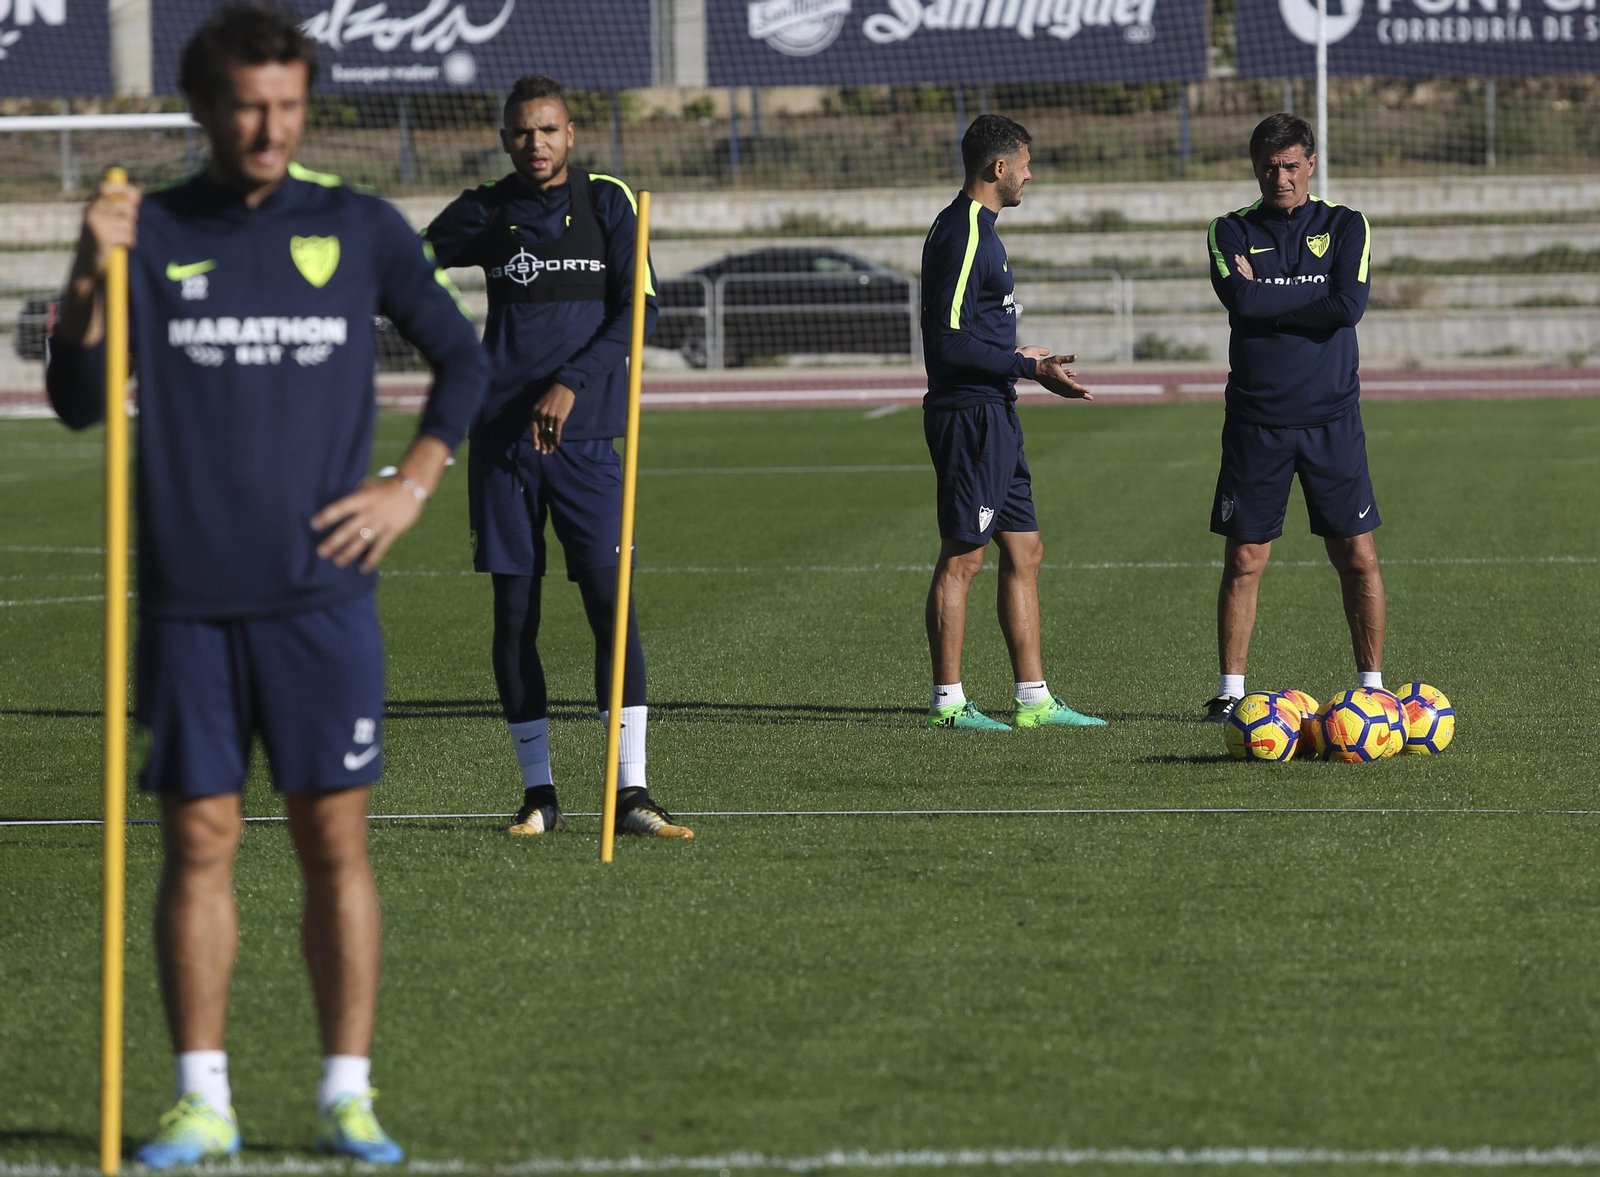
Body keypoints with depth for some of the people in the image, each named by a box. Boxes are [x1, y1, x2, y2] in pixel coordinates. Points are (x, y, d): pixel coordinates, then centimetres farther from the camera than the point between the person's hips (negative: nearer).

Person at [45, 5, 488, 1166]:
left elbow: (464, 358, 15)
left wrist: (414, 482, 5)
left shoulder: (360, 229, 4)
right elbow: (80, 403, 0)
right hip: (187, 599, 0)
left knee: (335, 840, 0)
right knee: (199, 840, 2)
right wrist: (92, 279, -14)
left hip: (321, 592, 0)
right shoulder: (151, 233, 4)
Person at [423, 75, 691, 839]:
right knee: (513, 611, 2)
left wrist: (573, 384, -13)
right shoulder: (485, 212, 7)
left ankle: (630, 794, -11)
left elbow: (638, 309, -3)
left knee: (611, 603, -10)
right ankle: (538, 794, 10)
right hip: (502, 433, 2)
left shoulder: (606, 202, 4)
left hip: (584, 432, -2)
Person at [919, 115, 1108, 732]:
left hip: (993, 417, 10)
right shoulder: (962, 235, -16)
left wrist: (1017, 358, 33)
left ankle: (1034, 699, 14)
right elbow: (951, 342, -22)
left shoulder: (976, 228, 16)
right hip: (969, 416, -10)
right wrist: (1030, 369, -20)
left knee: (1024, 553, 11)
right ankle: (947, 701, 1)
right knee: (963, 558, -5)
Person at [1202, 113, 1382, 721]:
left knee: (1358, 557, 0)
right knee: (1244, 560, 0)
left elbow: (1348, 306, -12)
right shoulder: (1232, 231, 6)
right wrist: (1310, 294, -8)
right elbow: (1239, 299, -13)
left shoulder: (1346, 227, 5)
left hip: (1332, 419, 0)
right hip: (1255, 420, 0)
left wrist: (1266, 294, -8)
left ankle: (1373, 685, 9)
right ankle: (1231, 689, 8)